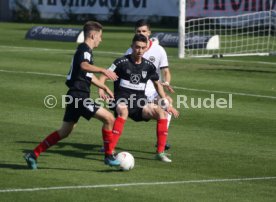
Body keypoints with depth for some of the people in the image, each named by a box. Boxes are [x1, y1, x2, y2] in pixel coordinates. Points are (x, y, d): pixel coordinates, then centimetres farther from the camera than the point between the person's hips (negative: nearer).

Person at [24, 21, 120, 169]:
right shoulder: (84, 50, -11)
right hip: (79, 96, -10)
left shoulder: (84, 50, 20)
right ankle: (109, 156, -4)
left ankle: (33, 155, 18)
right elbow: (84, 66, -36)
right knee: (109, 118, -11)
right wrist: (103, 70, -48)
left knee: (64, 132, 16)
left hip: (75, 96, 10)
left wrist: (104, 87, 36)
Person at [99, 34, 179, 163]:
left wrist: (167, 104, 18)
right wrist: (101, 90, -25)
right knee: (123, 111, -39)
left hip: (140, 103, 4)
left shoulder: (149, 66, 8)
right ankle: (110, 151, -39)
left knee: (161, 112, -19)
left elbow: (157, 84, 22)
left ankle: (160, 152, -11)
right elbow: (103, 77, -5)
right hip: (122, 100, -4)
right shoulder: (122, 62, -6)